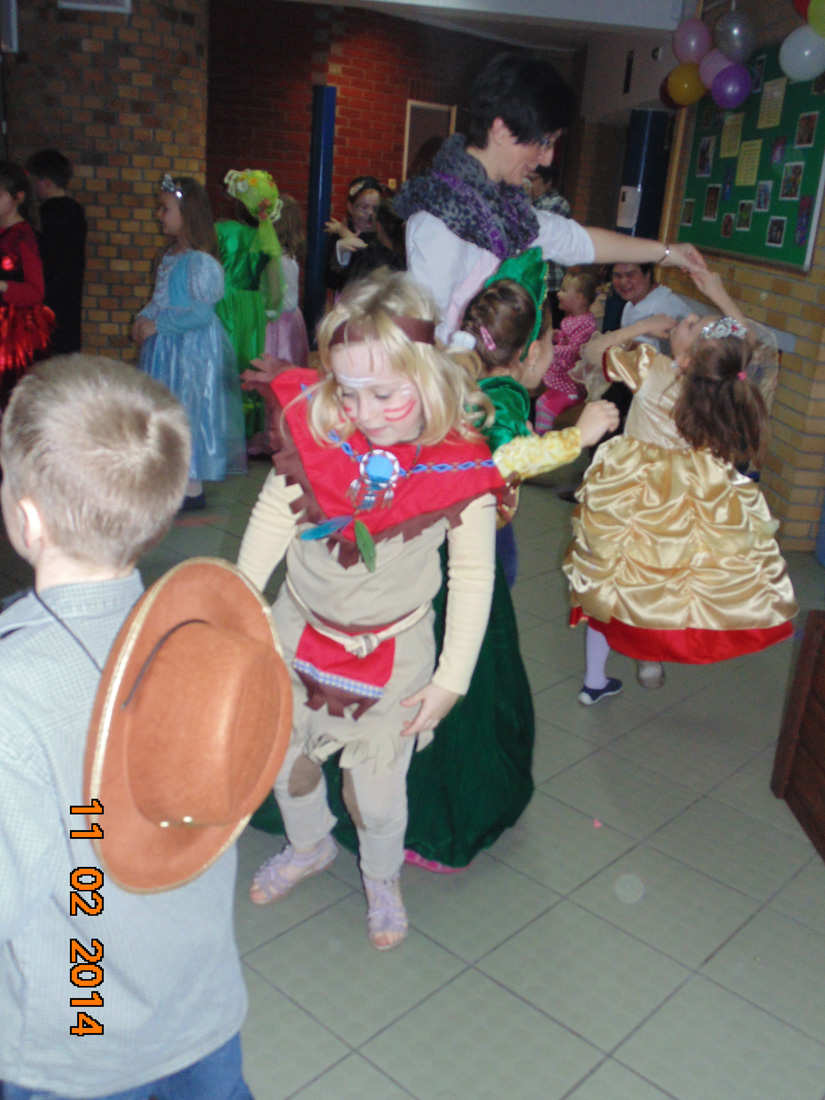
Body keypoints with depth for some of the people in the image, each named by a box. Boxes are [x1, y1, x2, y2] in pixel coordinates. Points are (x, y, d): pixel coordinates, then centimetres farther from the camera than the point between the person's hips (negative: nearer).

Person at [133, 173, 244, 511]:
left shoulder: (200, 262, -18)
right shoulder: (170, 256, 9)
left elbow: (201, 313, -23)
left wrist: (157, 325, -19)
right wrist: (143, 319, -1)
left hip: (191, 347, -9)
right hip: (165, 345, 9)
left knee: (188, 408, -3)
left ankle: (193, 487, 6)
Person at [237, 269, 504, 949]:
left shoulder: (459, 468, -22)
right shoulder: (312, 426, -18)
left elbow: (473, 577, -11)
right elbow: (273, 517, -4)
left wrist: (451, 679, -10)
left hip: (392, 648, -3)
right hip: (299, 629, 3)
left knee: (377, 788, 8)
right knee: (284, 758, 21)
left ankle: (382, 881, 42)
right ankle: (310, 846, 54)